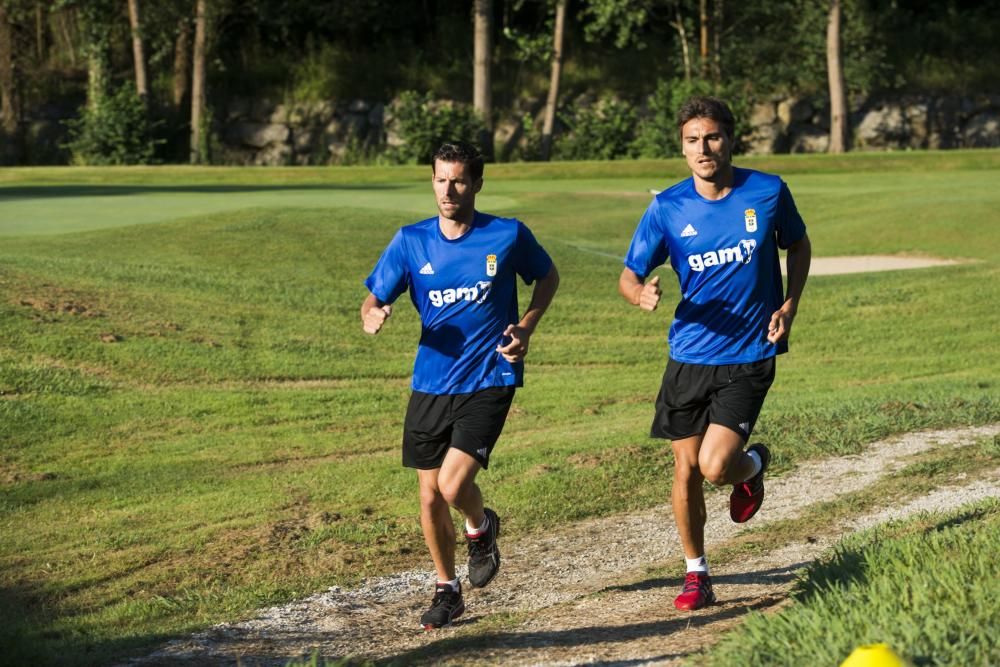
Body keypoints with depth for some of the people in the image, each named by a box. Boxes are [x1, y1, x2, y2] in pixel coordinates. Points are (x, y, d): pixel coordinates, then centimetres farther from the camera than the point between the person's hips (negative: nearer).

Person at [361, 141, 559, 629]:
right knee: (430, 497, 7)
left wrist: (525, 327, -4)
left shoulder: (509, 235, -6)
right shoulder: (411, 241, -1)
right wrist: (371, 317, -23)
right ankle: (447, 590, 28)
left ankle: (481, 528, 18)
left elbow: (547, 277, 11)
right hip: (431, 383, 3)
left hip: (489, 380, -3)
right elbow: (374, 300, 2)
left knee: (453, 484, -17)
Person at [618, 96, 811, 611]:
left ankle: (752, 465, 22)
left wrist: (790, 304, -1)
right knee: (686, 470, 4)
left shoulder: (768, 192, -5)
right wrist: (642, 294, -25)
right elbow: (629, 276, -1)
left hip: (750, 356, -2)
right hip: (689, 355, 2)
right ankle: (696, 574, 23)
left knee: (715, 465, -15)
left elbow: (798, 244, 13)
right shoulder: (667, 208, -6)